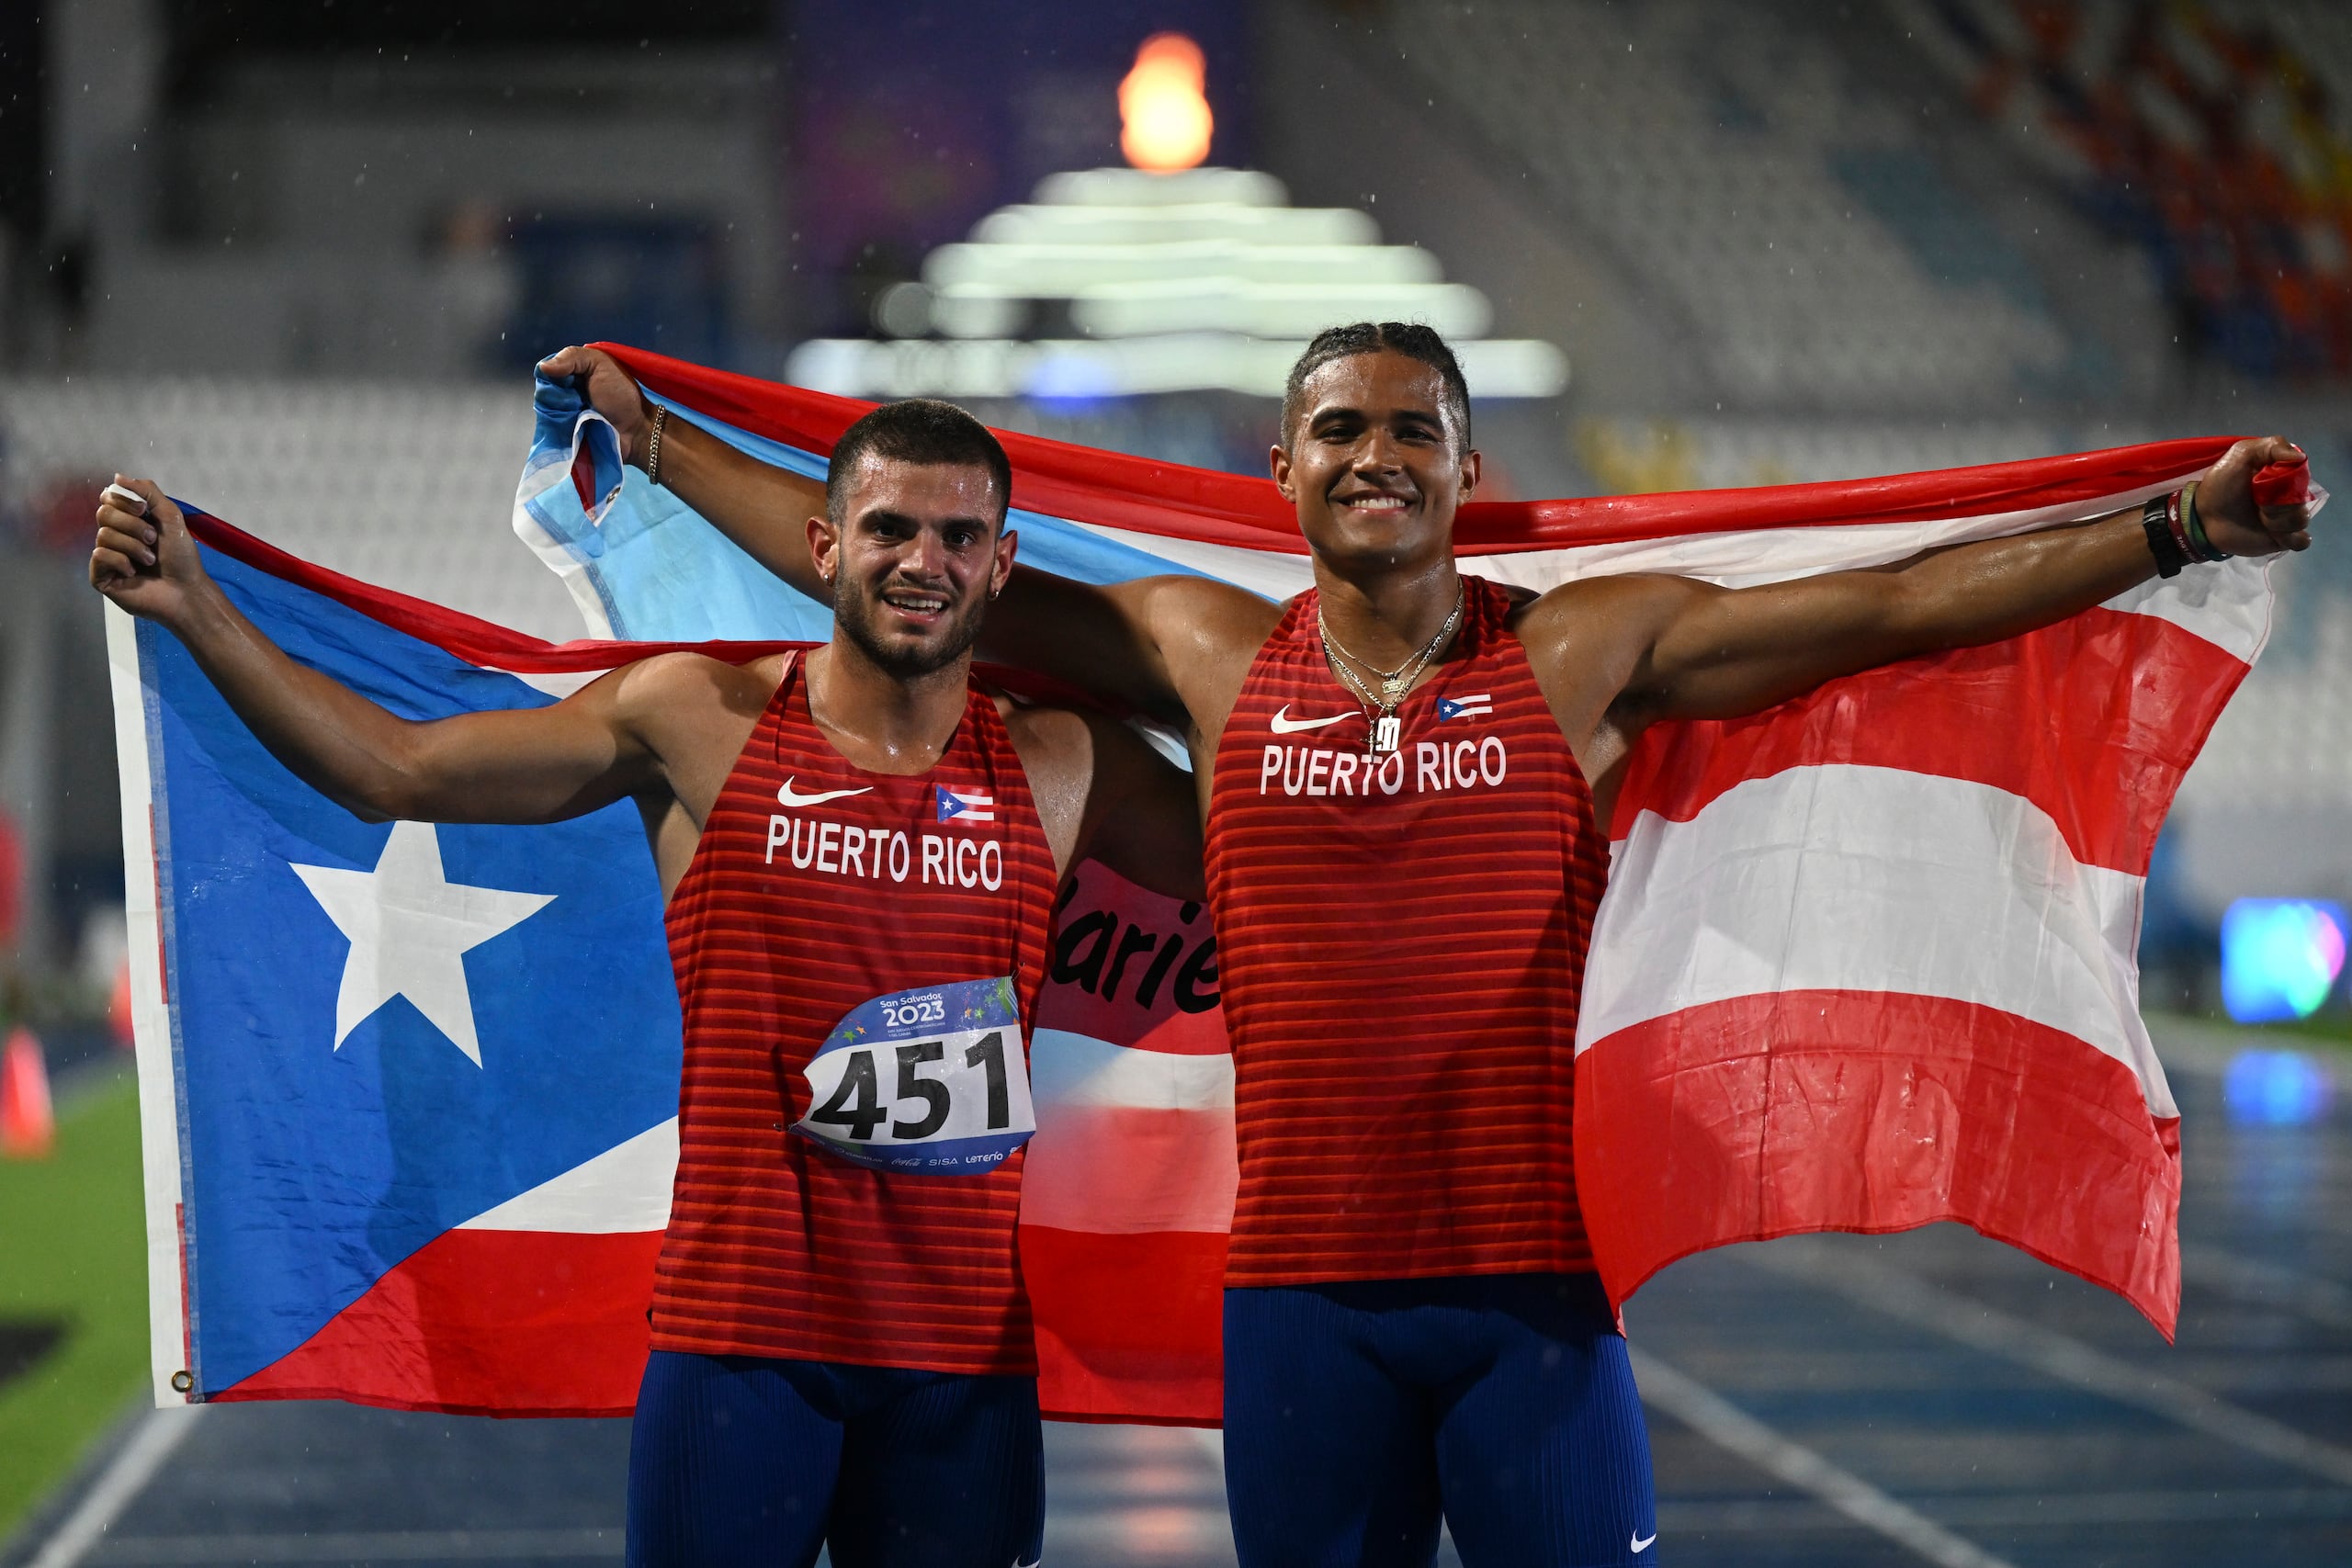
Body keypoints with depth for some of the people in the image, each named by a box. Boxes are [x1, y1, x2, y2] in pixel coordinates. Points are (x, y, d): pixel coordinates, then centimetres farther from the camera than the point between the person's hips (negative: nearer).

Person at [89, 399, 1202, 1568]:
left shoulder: (1060, 766, 6)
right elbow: (391, 772, 8)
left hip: (961, 1358, 1)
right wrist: (193, 609, 3)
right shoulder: (700, 718, 3)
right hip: (737, 1330, -1)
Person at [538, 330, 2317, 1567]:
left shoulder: (1585, 652, 2)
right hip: (1303, 1290, 2)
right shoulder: (1208, 658, 6)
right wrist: (651, 433, 12)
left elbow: (1903, 602, -1)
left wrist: (2175, 528, -7)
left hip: (1533, 1276, -1)